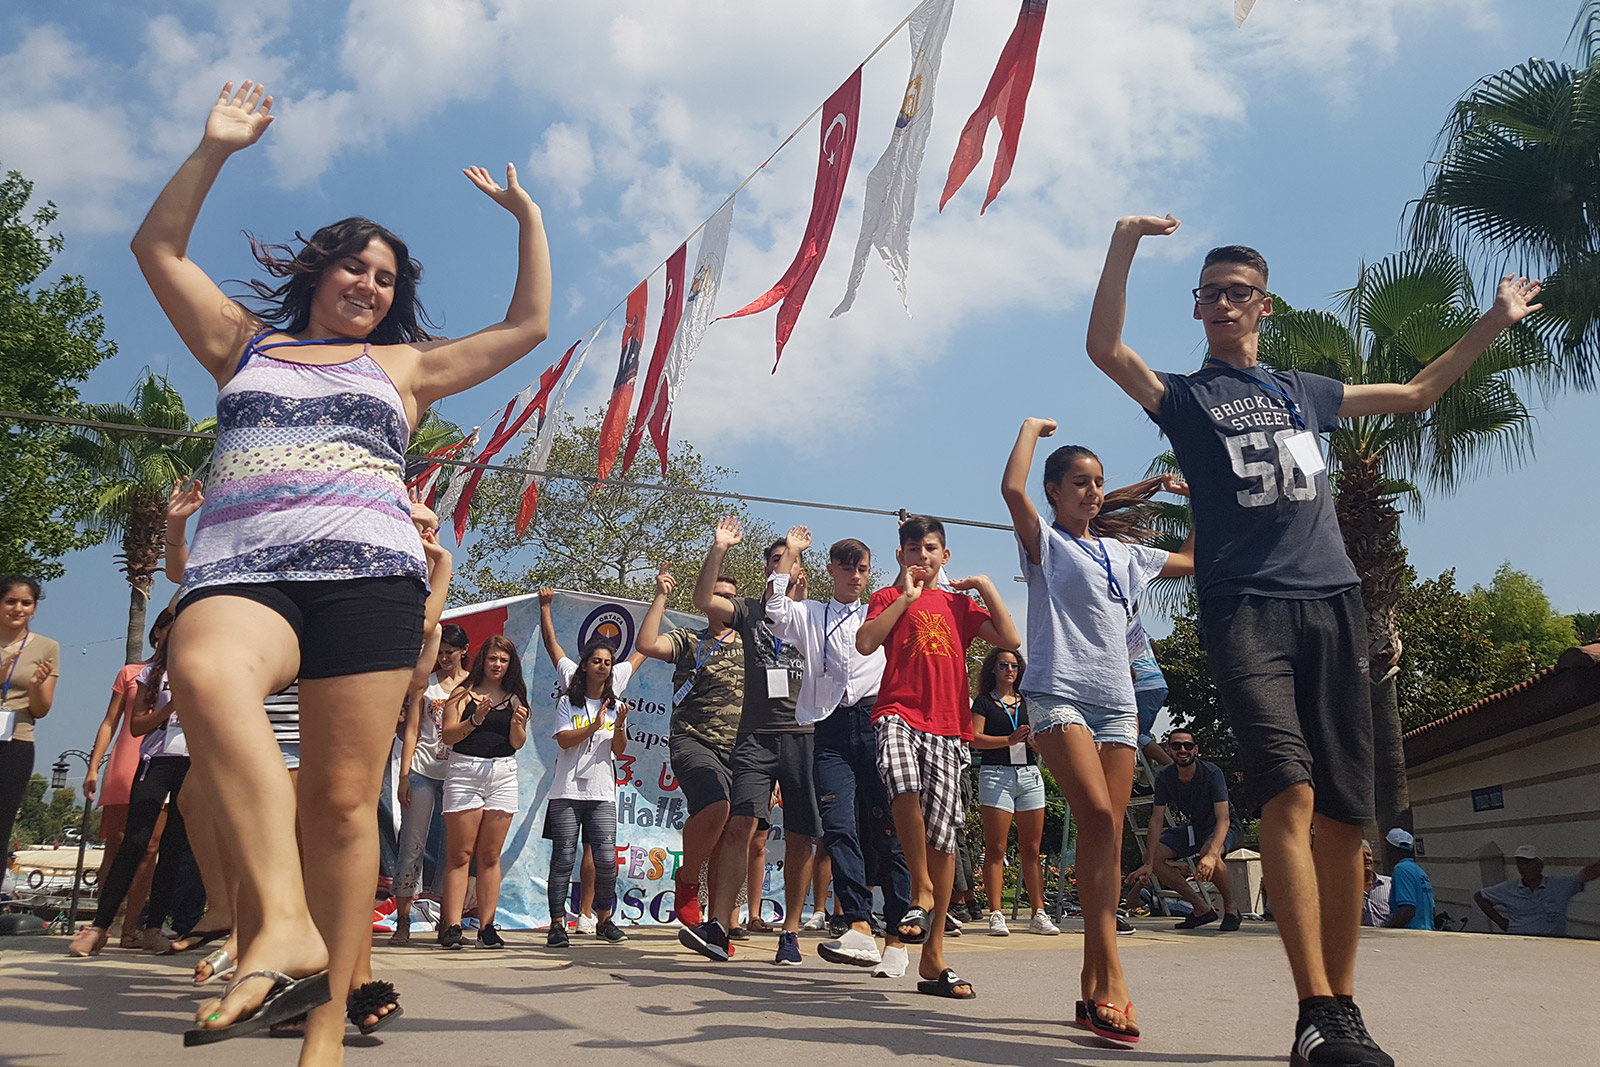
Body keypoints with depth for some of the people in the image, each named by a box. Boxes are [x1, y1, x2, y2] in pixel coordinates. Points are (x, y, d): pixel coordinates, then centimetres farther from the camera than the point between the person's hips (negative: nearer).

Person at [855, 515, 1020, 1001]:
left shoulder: (959, 604, 21)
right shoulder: (889, 598, 14)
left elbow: (1010, 640, 8)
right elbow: (865, 642, -6)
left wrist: (987, 588, 8)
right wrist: (907, 597, -4)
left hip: (949, 726, 3)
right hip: (898, 713, -3)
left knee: (944, 833, -1)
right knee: (904, 785, -35)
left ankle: (933, 956, 8)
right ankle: (922, 892, -12)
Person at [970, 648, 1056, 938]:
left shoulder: (1028, 701, 18)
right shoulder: (984, 701, 7)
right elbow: (975, 739, -5)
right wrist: (1009, 740, -16)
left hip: (1030, 775, 4)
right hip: (996, 774, -4)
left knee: (1031, 849, 3)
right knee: (996, 849, -5)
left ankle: (1038, 914, 6)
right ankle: (996, 914, -5)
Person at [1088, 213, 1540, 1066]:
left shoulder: (1304, 391, 26)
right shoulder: (1183, 396, 15)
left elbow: (1415, 393, 39)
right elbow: (1103, 347, -3)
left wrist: (1496, 320, 39)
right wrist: (1124, 245, -12)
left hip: (1332, 605, 4)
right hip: (1244, 609, -4)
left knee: (1344, 814, -1)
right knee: (1289, 793, -21)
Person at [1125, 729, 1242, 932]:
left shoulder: (1211, 773, -28)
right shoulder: (1164, 776, -14)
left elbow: (1223, 819, -35)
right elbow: (1157, 820, -13)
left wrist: (1212, 855, -52)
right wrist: (1149, 864, -22)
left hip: (1224, 827, -5)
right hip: (1190, 827, 5)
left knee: (1208, 853, -38)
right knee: (1153, 855, -15)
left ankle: (1230, 907, -11)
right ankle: (1201, 908, -2)